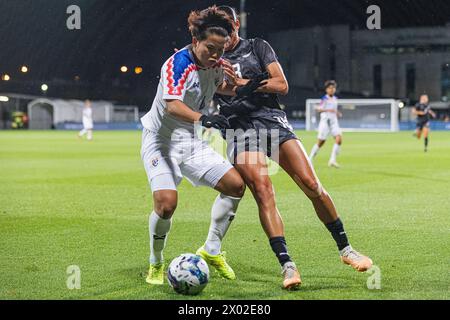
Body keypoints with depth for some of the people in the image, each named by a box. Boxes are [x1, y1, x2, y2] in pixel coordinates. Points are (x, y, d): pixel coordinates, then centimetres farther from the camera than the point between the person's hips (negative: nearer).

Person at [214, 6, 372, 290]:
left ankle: (345, 249, 5)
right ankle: (287, 266, -22)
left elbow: (282, 85, 2)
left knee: (312, 185, -12)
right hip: (239, 127, 0)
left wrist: (244, 83, -9)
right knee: (263, 192, -22)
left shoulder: (258, 47, 12)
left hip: (272, 119, 0)